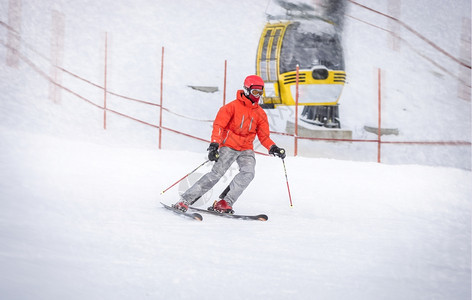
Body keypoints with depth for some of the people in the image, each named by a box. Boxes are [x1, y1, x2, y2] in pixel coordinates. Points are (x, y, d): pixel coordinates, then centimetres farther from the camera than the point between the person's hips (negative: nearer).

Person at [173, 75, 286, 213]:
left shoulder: (260, 114, 10)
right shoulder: (233, 106, -5)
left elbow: (264, 136, 14)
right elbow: (219, 125, -10)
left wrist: (273, 148, -5)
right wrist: (214, 144, -23)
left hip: (246, 149, 4)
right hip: (229, 146, -4)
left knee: (248, 173, -23)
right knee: (217, 173, -18)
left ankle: (224, 203, -21)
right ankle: (185, 200, -14)